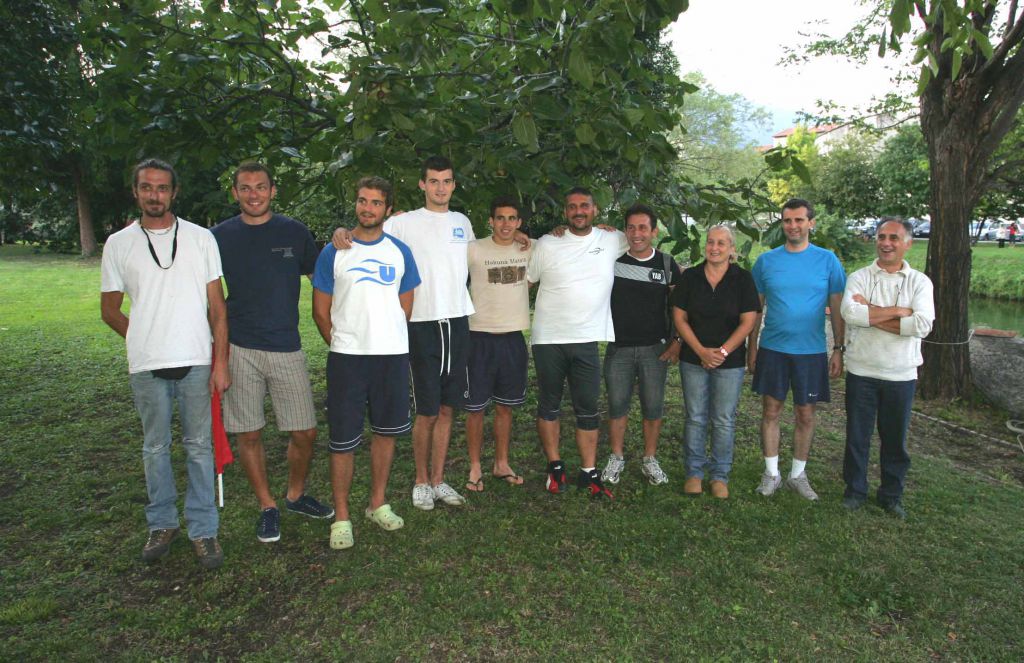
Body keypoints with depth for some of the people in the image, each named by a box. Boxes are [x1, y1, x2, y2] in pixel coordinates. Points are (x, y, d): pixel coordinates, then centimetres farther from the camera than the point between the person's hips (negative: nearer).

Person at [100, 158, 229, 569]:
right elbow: (109, 310, 13)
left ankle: (203, 529, 16)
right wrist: (145, 342, 7)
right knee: (155, 448, 12)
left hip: (196, 362, -1)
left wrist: (221, 362, -4)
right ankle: (162, 524, 28)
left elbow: (216, 306, 1)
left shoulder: (201, 238, 2)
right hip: (146, 367, 1)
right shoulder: (119, 244, 4)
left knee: (199, 447, 5)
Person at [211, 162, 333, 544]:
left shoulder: (294, 232, 3)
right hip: (239, 350, 0)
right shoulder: (219, 236, 3)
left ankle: (296, 495, 29)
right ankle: (267, 507, 25)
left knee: (304, 432, 4)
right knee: (249, 434, 7)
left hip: (287, 348, 1)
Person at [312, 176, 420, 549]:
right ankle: (341, 518, 14)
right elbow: (321, 312, 3)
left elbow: (405, 306, 11)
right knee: (343, 440, 1)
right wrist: (343, 344, 2)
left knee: (386, 431, 13)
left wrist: (385, 338, 6)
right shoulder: (334, 252, 0)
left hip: (393, 354, 3)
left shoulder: (400, 252, 7)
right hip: (346, 358, -2)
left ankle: (378, 503, 29)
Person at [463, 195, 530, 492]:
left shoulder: (530, 249, 5)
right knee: (475, 407, 4)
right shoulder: (473, 250, -7)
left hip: (514, 337, 3)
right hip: (481, 337, -3)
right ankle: (475, 468, 19)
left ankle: (501, 464, 28)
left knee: (505, 406, 14)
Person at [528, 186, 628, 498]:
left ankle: (589, 473, 17)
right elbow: (525, 281, 7)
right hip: (548, 340, -1)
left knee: (588, 409, 7)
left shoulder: (611, 241, 5)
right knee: (549, 406, 10)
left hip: (587, 340, 1)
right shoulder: (547, 244, 0)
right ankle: (555, 468, 24)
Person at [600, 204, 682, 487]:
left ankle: (650, 460, 22)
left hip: (655, 349, 0)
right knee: (617, 405, 6)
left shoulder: (667, 264, 1)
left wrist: (677, 341, -1)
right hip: (618, 348, 0)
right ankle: (616, 458, 22)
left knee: (653, 407, 7)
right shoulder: (612, 260, -1)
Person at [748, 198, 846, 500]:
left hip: (811, 351, 0)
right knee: (771, 411, 6)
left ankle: (798, 475, 23)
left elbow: (837, 308, 2)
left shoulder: (827, 260, -1)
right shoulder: (766, 261, 1)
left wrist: (838, 349, -2)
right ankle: (771, 473, 19)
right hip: (772, 349, 1)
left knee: (805, 414, 8)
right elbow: (756, 308, 6)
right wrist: (752, 348, 3)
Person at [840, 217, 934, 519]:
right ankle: (855, 489, 26)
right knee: (857, 435, 9)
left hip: (901, 374, 1)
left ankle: (891, 494, 29)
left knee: (895, 438, 12)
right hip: (862, 371, -1)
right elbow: (850, 313, -21)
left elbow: (922, 325, -16)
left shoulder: (919, 282, 1)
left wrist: (871, 313, -17)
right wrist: (898, 311, -16)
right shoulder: (859, 277, -1)